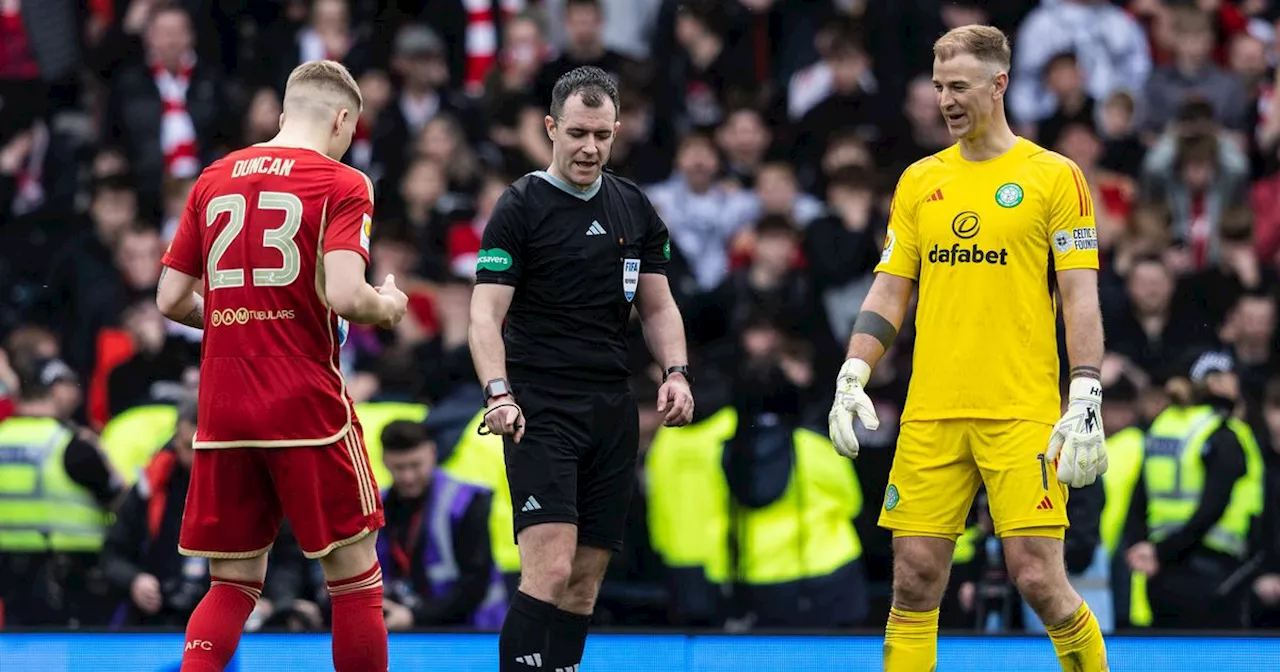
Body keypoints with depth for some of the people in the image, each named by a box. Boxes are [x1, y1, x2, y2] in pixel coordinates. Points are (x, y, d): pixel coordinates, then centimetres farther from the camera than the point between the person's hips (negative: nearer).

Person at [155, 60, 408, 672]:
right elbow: (343, 294, -17)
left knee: (233, 582, 10)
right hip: (307, 407, -5)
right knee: (354, 572, 7)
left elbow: (172, 300, 12)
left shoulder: (213, 179, 11)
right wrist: (389, 306, 4)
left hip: (221, 410, 5)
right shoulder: (342, 184, -4)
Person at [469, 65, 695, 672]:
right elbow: (486, 312, -8)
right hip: (540, 411, -6)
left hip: (612, 411, 6)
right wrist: (498, 393, -23)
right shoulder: (521, 207, -4)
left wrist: (676, 373, 1)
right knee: (550, 569, -19)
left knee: (585, 579, 5)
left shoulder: (634, 208, 13)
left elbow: (658, 305, 19)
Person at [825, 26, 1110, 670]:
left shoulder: (1054, 176, 1)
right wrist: (851, 379, 2)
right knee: (914, 579, 0)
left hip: (1023, 416, -4)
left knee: (1037, 578, -9)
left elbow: (1080, 297, -2)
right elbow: (890, 290, 15)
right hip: (930, 416, 4)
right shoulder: (920, 180, 14)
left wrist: (1086, 400, -11)